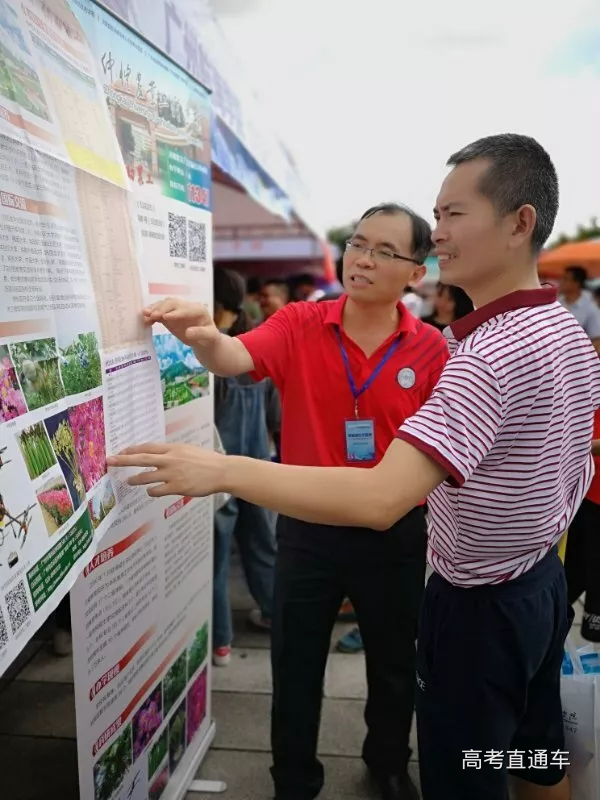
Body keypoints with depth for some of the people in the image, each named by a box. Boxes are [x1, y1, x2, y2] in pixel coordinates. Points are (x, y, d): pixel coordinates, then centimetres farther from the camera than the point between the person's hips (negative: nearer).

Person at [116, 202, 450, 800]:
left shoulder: (430, 349, -7)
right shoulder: (299, 325, -7)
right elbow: (234, 358, -24)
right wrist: (203, 336, -46)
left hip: (395, 532, 1)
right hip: (307, 528, 0)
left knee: (394, 663, 22)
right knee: (295, 667, 15)